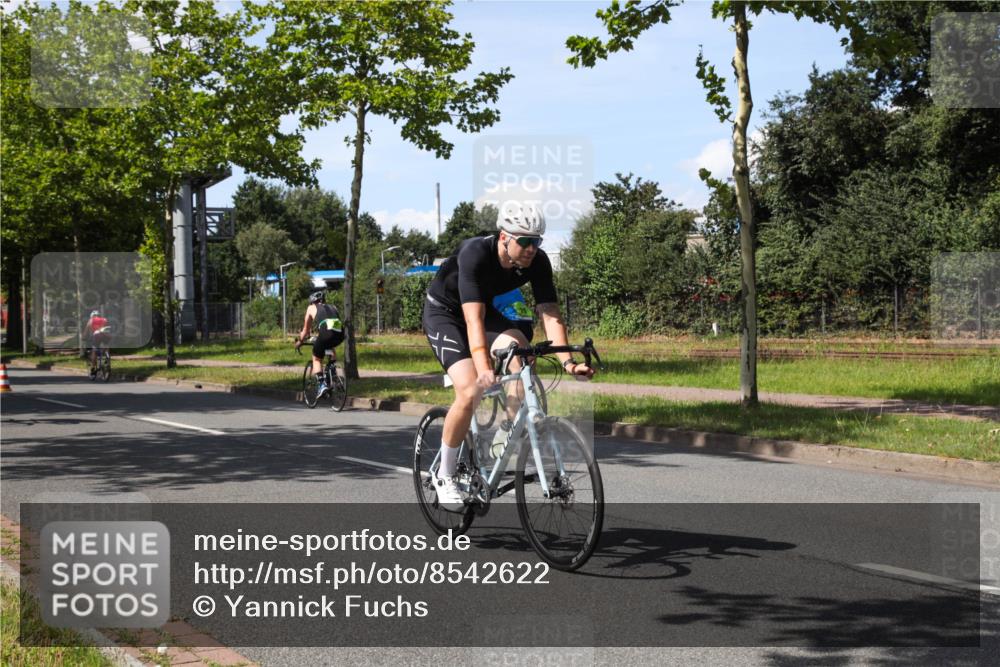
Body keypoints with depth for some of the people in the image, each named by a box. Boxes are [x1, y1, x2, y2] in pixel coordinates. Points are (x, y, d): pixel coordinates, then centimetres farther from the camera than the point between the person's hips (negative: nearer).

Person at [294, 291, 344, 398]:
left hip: (326, 333, -4)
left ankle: (322, 384, -1)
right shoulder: (333, 308, 34)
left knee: (316, 359, 18)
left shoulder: (312, 308, 24)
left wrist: (299, 342, 46)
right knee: (331, 346, 37)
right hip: (340, 335, 4)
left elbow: (306, 330, 30)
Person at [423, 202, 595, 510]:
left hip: (486, 310, 5)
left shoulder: (538, 261, -20)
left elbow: (550, 313, -25)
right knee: (470, 392, -23)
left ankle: (504, 443, -9)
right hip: (443, 313, -5)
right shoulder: (475, 253, -35)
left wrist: (567, 362, -39)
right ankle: (445, 476, -4)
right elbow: (473, 318, -43)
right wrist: (483, 369, -55)